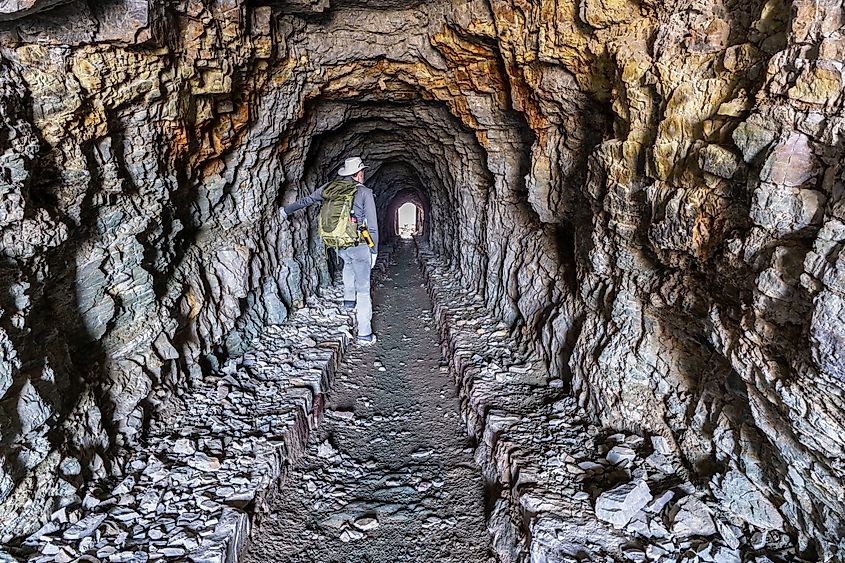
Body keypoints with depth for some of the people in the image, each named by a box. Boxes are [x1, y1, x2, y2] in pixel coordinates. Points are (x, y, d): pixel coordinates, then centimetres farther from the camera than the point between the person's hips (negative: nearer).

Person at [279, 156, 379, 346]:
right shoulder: (365, 192, -7)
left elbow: (307, 200, 14)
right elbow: (372, 225, -8)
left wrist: (287, 210, 29)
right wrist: (374, 250, 1)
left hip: (339, 244, 5)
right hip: (360, 246, -5)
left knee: (348, 262, 39)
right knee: (363, 289, 1)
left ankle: (349, 300, 35)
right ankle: (364, 334, 2)